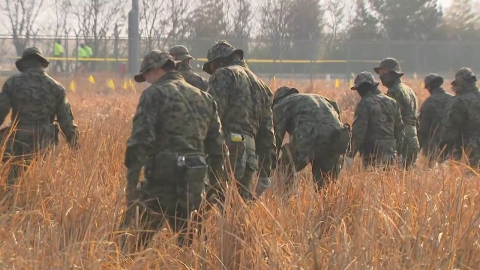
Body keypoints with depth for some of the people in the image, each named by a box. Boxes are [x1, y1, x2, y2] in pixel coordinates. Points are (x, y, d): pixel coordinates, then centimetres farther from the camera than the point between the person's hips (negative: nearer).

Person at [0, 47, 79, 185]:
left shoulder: (13, 83, -2)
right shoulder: (56, 87, 3)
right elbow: (67, 122, 2)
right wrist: (76, 147, 8)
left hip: (18, 144, -2)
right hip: (45, 146, 2)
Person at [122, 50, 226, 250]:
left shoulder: (154, 94, -2)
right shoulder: (205, 98, 18)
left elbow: (140, 141, -12)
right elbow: (217, 145, 17)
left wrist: (131, 183, -12)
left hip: (162, 176, -6)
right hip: (195, 181, 6)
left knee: (133, 242, 0)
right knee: (191, 242, 12)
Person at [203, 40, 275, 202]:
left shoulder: (223, 75, 1)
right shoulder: (260, 85, 23)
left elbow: (213, 111, -14)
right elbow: (267, 132, 23)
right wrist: (265, 175, 25)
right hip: (248, 157, 7)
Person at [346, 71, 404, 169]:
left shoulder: (365, 104, -9)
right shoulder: (392, 102, 13)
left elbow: (358, 131, -14)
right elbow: (399, 129, 16)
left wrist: (351, 155, -10)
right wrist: (397, 151, 22)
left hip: (373, 154, -7)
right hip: (390, 154, 7)